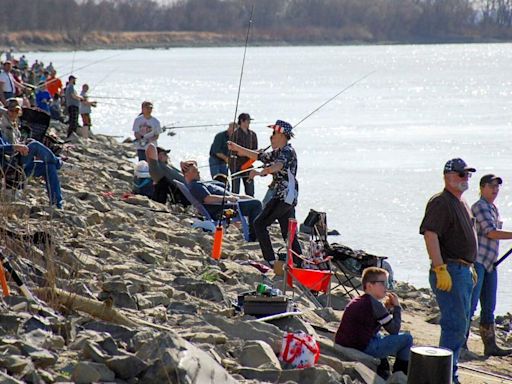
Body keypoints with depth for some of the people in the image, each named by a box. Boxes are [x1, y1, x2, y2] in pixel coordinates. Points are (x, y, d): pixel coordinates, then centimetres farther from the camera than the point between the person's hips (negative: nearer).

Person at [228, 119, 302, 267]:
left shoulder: (287, 151, -12)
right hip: (287, 198, 10)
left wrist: (260, 172, -43)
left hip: (285, 196, -10)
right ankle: (300, 264, 10)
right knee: (288, 232, 10)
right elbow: (257, 155, 25)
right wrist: (236, 148, 21)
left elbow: (278, 166, -34)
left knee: (260, 223, -8)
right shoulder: (277, 153, 18)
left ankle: (270, 260, -11)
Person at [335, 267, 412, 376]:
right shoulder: (374, 304, -12)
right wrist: (396, 307, 2)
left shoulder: (356, 302, 15)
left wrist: (387, 309, 13)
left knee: (378, 335, 40)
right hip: (364, 349, -10)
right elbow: (394, 330, -9)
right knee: (407, 339, -3)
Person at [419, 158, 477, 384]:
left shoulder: (462, 203, 18)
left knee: (460, 325, 14)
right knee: (455, 324, -12)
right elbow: (430, 234, -23)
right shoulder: (441, 202, -13)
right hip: (449, 270, -10)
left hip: (464, 271, 10)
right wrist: (440, 269, -28)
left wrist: (470, 267, 25)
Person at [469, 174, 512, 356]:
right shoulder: (480, 206, -10)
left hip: (489, 264, 9)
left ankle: (490, 345, 12)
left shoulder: (494, 209, 19)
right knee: (470, 305, -10)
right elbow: (491, 232, -19)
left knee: (489, 307, 9)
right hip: (476, 261, -9)